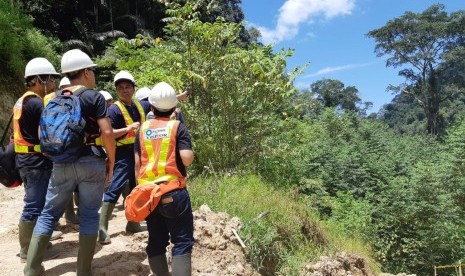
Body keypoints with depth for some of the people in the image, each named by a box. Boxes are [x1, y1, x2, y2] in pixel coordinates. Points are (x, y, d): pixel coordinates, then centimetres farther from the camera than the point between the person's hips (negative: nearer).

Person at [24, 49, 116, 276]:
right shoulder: (94, 96, -5)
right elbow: (107, 132, -13)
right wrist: (111, 160, -2)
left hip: (61, 164, 4)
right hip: (91, 162, -4)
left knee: (49, 213, 14)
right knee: (89, 215, 5)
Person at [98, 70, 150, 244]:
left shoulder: (140, 106, 10)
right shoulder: (115, 109, -10)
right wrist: (128, 128, -26)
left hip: (139, 153, 7)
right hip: (124, 154, -7)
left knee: (135, 189, 16)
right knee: (114, 189, -10)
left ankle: (133, 224, 29)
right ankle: (102, 229, -6)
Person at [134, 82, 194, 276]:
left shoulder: (143, 128, 8)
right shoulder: (178, 127, -5)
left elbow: (137, 162, 9)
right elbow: (187, 158, -15)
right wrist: (192, 154, 6)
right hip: (174, 192, -4)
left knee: (156, 242, 15)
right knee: (182, 241, 1)